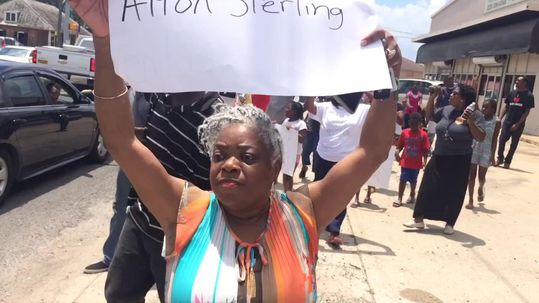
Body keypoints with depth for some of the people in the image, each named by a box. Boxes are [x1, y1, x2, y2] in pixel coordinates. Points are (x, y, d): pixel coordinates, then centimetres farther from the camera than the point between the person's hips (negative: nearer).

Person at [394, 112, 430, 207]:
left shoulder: (423, 135, -8)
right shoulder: (404, 132, -3)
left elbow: (425, 150, -7)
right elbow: (400, 145, 5)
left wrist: (425, 161, -15)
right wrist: (397, 152, -13)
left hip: (416, 163, 0)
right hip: (405, 162, 0)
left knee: (413, 180, 16)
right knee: (403, 179, 0)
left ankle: (412, 195, 36)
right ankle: (399, 198, 6)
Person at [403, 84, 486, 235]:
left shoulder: (475, 115, -9)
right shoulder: (446, 110, 5)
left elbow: (480, 138, -15)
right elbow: (429, 116, 20)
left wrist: (470, 121, -27)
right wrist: (432, 97, 8)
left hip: (459, 161, -4)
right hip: (439, 158, 4)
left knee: (454, 193, 4)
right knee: (428, 188, 3)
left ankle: (449, 223, 21)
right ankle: (419, 220, 10)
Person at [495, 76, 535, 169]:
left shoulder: (529, 95, -6)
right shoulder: (512, 93, 8)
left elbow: (527, 112, -9)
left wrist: (518, 124, -14)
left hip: (519, 124, -3)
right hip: (507, 122, 3)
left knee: (514, 143, 4)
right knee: (502, 140, -3)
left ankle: (507, 161, 15)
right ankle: (500, 158, 12)